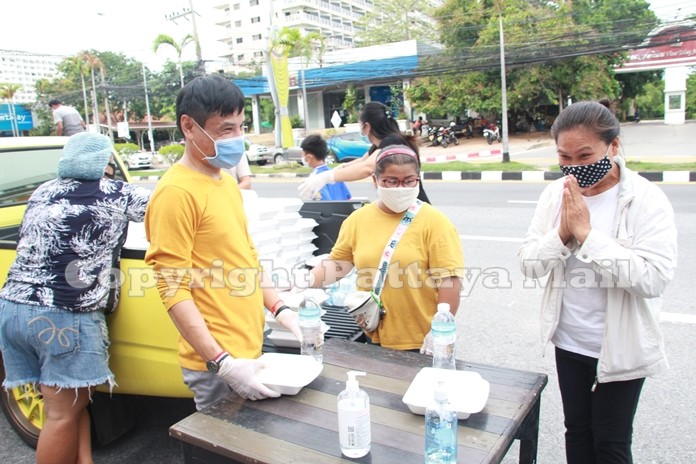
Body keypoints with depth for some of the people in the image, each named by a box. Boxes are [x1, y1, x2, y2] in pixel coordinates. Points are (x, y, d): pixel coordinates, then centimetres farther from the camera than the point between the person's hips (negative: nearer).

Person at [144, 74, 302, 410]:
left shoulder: (226, 181, 10)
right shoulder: (177, 193, -17)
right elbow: (173, 290, -18)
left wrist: (280, 310, 9)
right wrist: (223, 363, -22)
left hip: (249, 351, 8)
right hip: (216, 362, -8)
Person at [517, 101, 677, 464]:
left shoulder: (646, 200, -16)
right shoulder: (555, 194, -4)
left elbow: (654, 279, -27)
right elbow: (528, 263, -6)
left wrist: (586, 233, -28)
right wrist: (563, 233, -23)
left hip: (621, 347, -4)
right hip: (569, 339, 4)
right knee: (577, 431, 21)